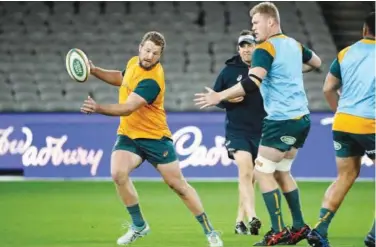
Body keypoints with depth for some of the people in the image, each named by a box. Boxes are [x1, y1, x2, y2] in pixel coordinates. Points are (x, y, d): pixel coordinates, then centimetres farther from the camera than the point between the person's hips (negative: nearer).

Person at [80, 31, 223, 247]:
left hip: (155, 137, -6)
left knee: (178, 185, 1)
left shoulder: (152, 80, -26)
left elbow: (127, 108, -35)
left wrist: (98, 108, -49)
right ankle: (139, 225, -2)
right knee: (119, 173, -20)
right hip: (128, 134, 6)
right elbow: (121, 78, 22)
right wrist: (94, 71, 8)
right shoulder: (134, 63, -2)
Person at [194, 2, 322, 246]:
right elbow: (316, 62, 31)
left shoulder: (265, 49, -14)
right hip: (301, 118, 9)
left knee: (262, 172, -3)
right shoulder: (294, 44, 12)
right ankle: (299, 227, 18)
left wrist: (220, 96, -28)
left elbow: (252, 82, -29)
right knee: (282, 171, 18)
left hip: (282, 121, -9)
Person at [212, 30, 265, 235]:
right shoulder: (229, 71, 0)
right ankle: (252, 217, -32)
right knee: (245, 170, -21)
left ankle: (240, 220, 22)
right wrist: (229, 99, -12)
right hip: (237, 130, -2)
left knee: (250, 177, 9)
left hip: (260, 130, 2)